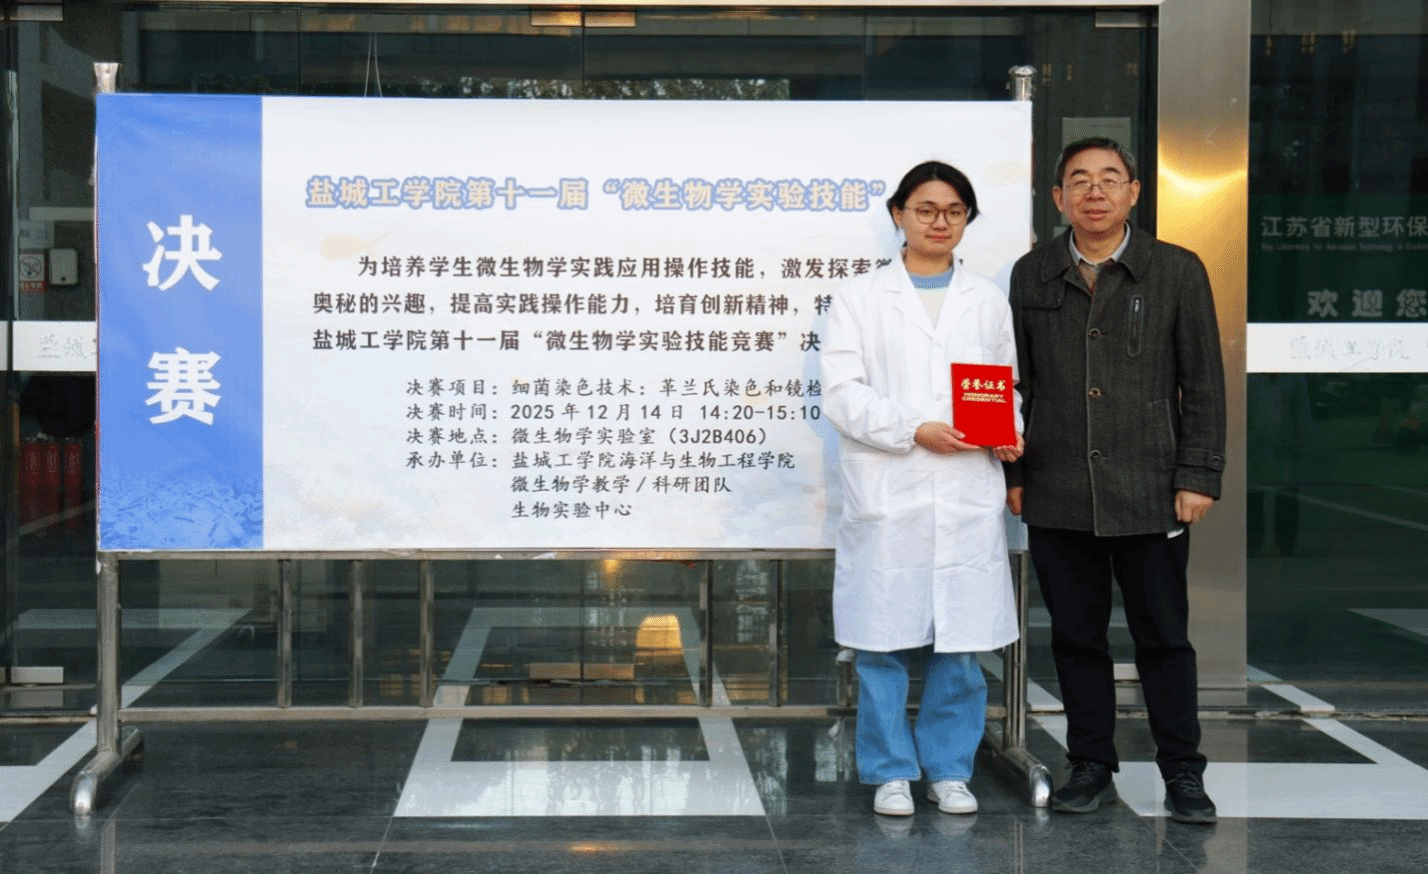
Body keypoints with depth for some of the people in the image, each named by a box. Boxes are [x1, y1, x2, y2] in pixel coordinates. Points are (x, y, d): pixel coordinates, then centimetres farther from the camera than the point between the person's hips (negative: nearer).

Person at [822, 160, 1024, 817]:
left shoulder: (987, 301, 16)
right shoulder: (859, 297, 6)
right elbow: (842, 393, -3)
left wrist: (1009, 435, -4)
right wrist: (914, 431, -15)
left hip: (968, 494, 2)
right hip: (887, 492, -2)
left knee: (959, 641, 4)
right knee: (883, 641, 0)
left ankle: (949, 769, 17)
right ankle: (892, 772, 13)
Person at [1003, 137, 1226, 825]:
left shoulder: (1177, 271, 1)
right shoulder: (1033, 276, 8)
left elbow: (1204, 384, 1)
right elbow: (1016, 382, 13)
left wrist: (1198, 477, -5)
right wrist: (1014, 472, 8)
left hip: (1150, 497, -2)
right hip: (1057, 497, 2)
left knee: (1163, 638, 4)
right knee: (1076, 638, 9)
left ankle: (1183, 775, 16)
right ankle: (1091, 768, 21)